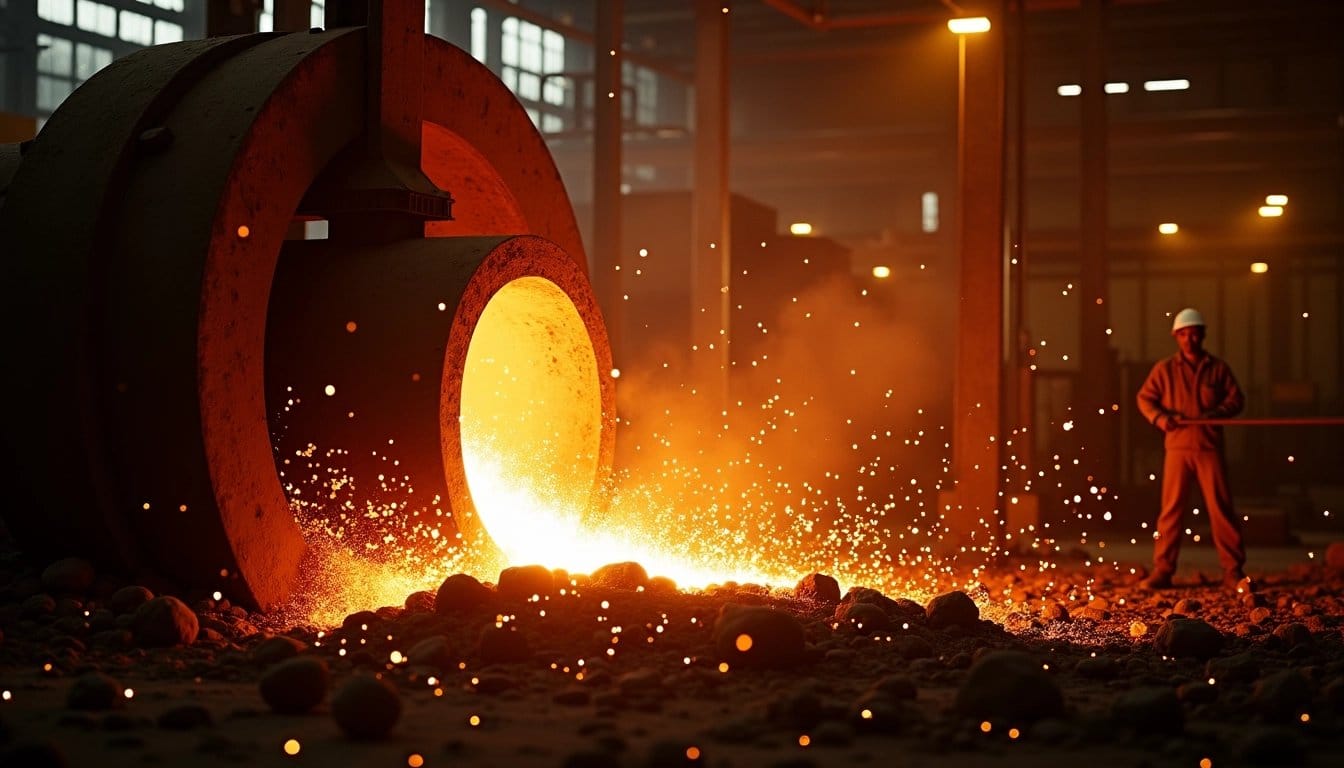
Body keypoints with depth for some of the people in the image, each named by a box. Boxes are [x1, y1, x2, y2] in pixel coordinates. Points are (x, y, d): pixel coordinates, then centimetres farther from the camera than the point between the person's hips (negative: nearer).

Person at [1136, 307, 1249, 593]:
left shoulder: (1218, 368, 8)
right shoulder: (1165, 369, 8)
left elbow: (1236, 398, 8)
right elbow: (1145, 398, 8)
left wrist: (1215, 413, -11)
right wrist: (1160, 417, -11)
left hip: (1210, 448, 0)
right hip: (1177, 447, 0)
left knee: (1221, 507, -3)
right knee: (1171, 508, -2)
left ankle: (1233, 572, 1)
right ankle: (1162, 571, 3)